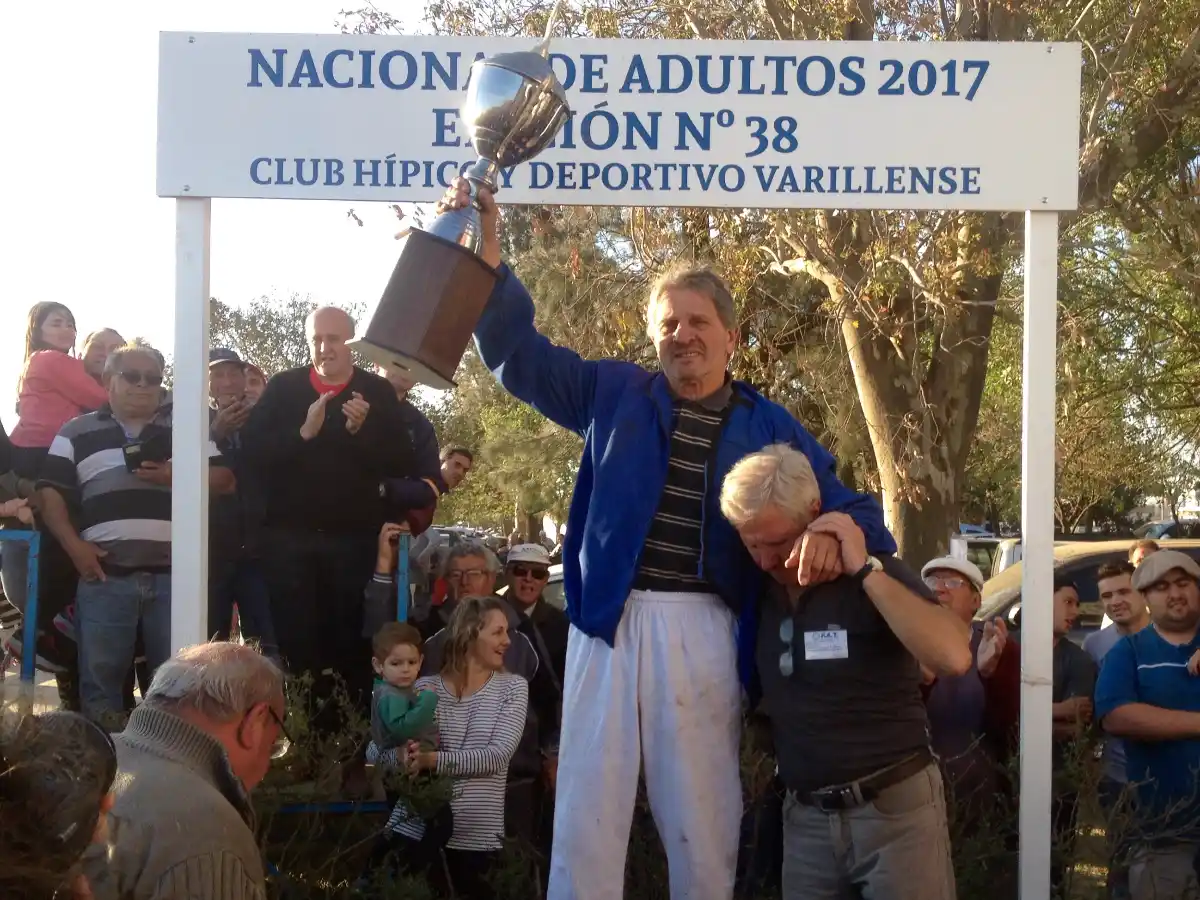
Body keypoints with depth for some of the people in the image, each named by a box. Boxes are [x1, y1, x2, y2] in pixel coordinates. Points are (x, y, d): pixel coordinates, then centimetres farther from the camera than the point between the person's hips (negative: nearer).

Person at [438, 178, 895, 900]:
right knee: (588, 810, 2)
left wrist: (833, 532, -19)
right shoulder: (615, 393, 12)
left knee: (704, 819, 6)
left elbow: (851, 506, 8)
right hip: (611, 618, 1)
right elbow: (520, 354, 12)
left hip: (703, 628, 0)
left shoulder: (770, 427, 9)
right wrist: (489, 258, -3)